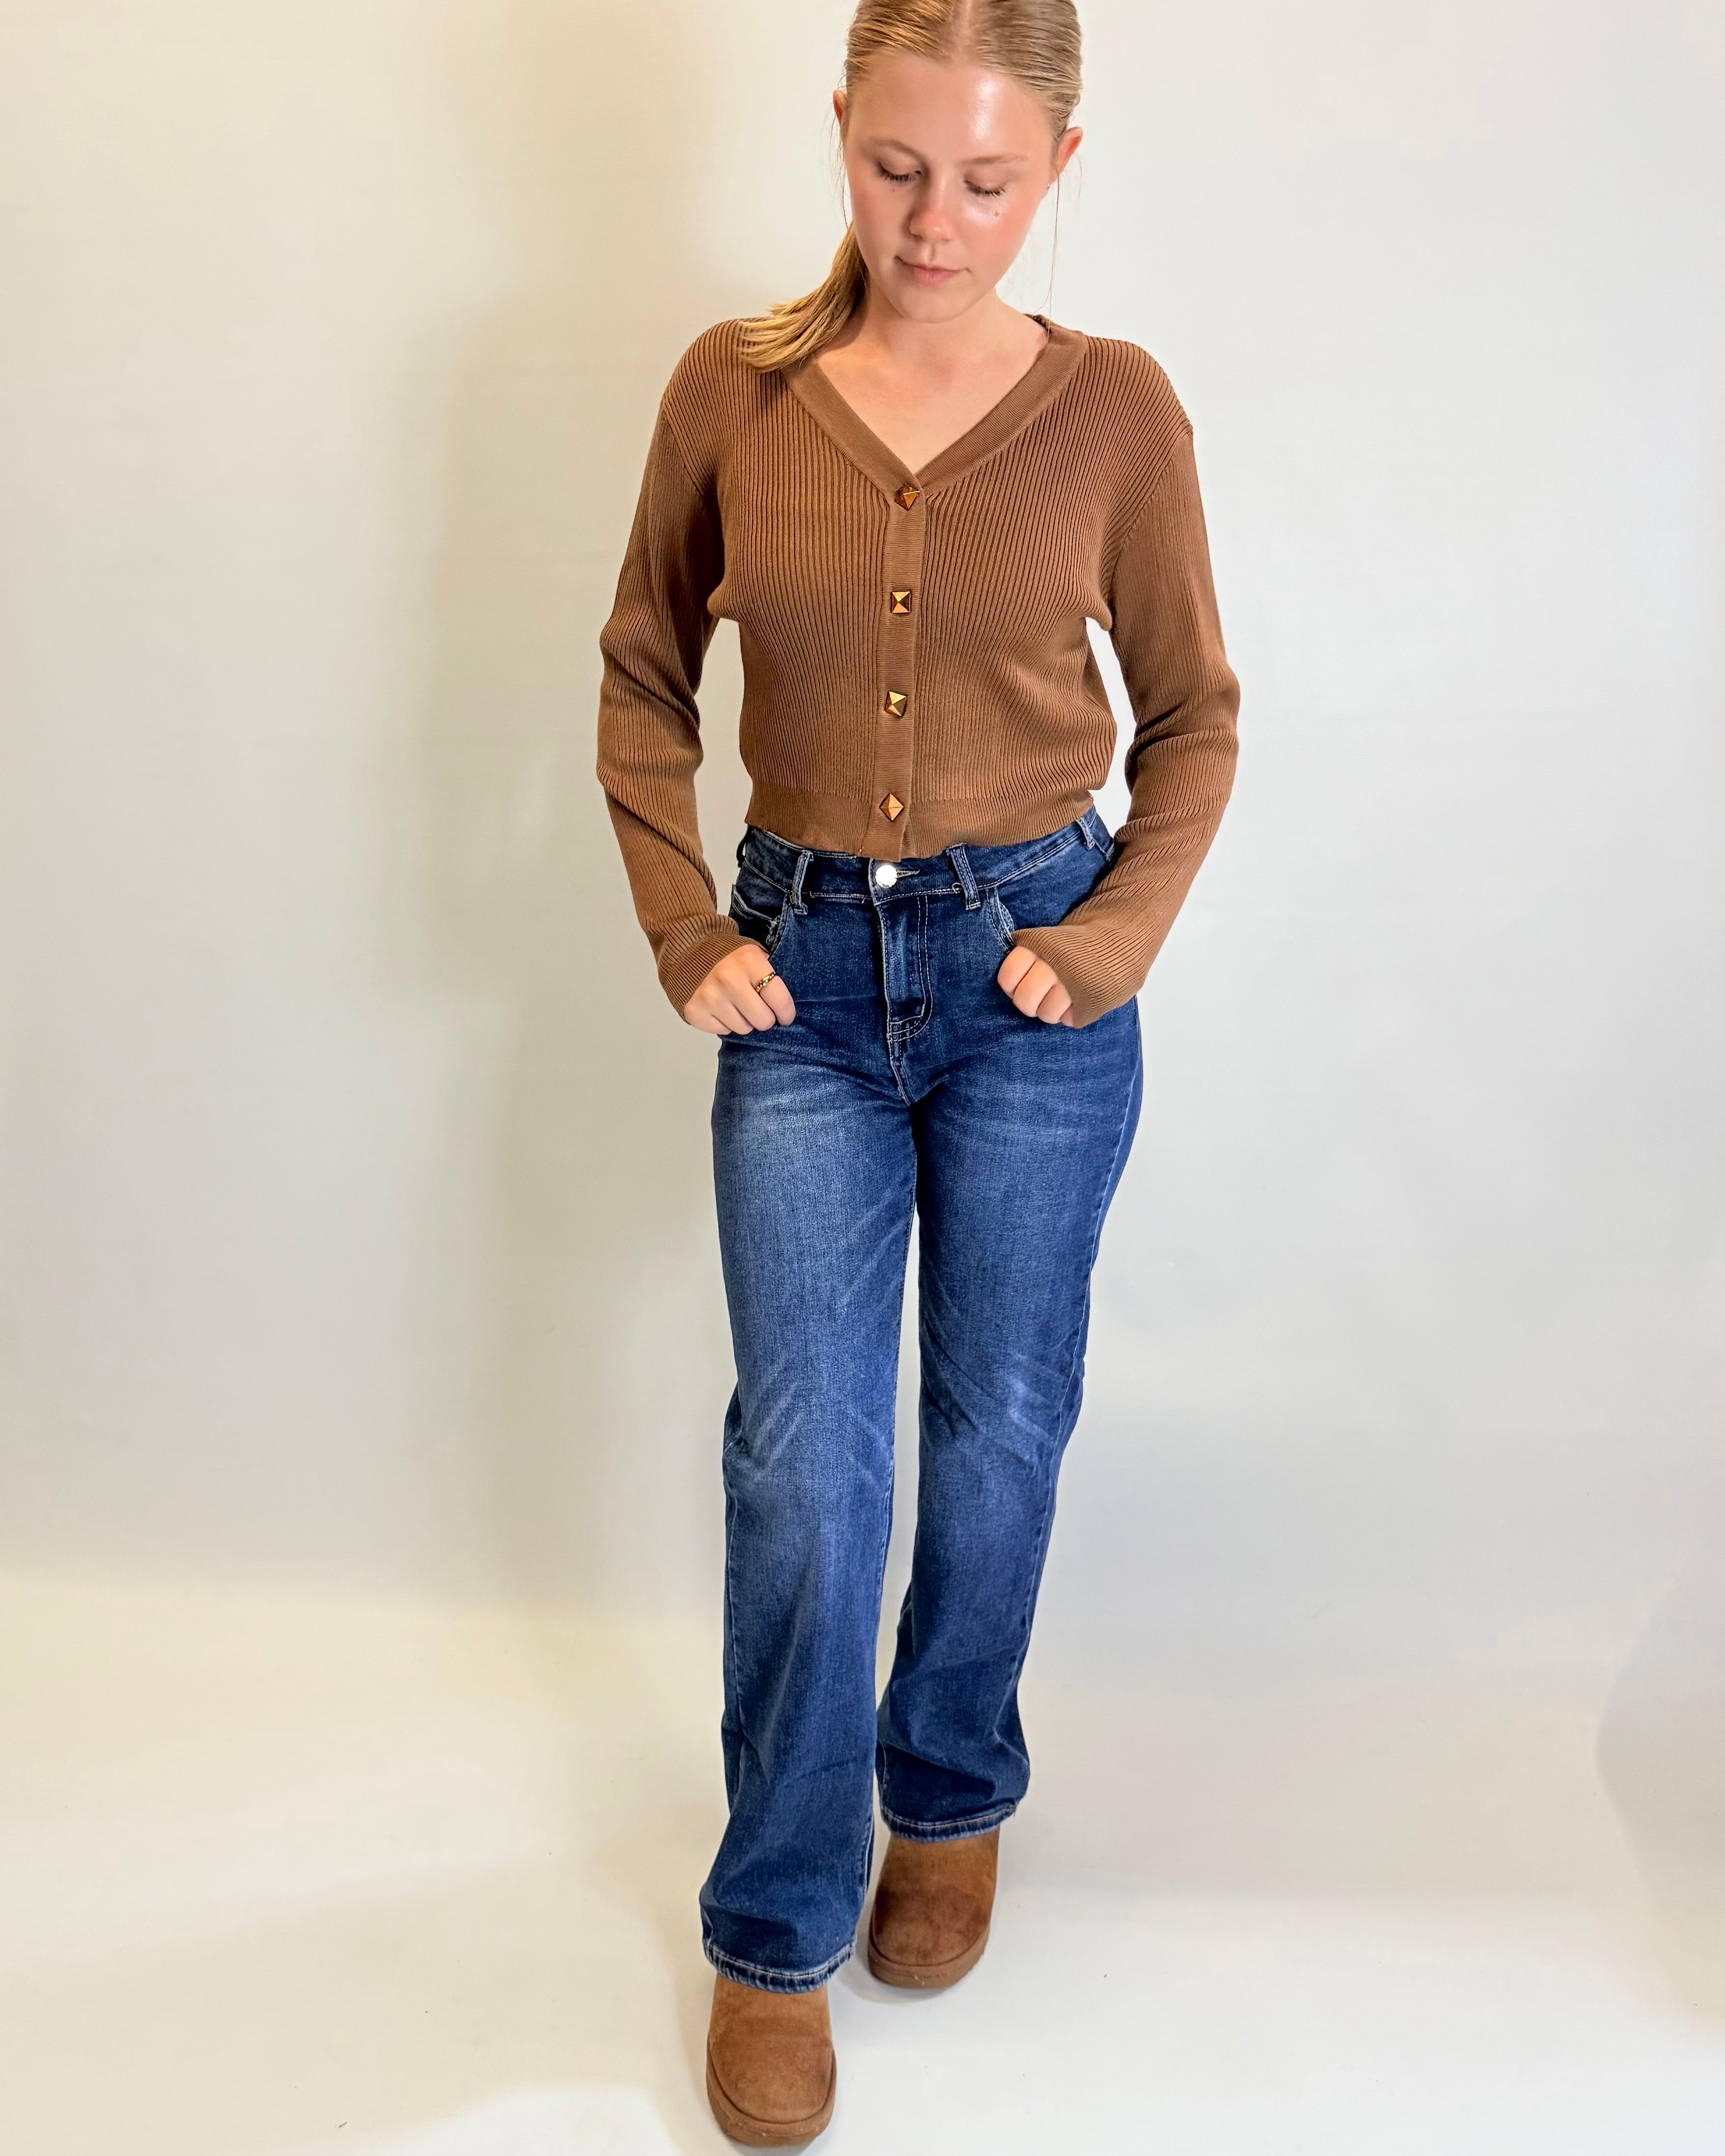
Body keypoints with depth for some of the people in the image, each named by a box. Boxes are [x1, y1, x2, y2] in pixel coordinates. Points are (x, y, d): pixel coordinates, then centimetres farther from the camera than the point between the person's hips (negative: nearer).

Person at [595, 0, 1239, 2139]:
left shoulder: (1115, 408, -4)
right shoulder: (732, 390, -2)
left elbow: (1193, 713, 5)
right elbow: (642, 678, 7)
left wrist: (1113, 939, -6)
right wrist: (685, 929, -2)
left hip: (1031, 968, 0)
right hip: (809, 972, 0)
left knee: (998, 1430, 11)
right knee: (804, 1464, 0)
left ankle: (949, 1801, 38)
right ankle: (773, 1931, 19)